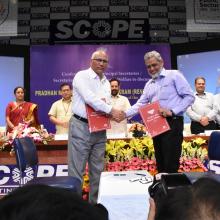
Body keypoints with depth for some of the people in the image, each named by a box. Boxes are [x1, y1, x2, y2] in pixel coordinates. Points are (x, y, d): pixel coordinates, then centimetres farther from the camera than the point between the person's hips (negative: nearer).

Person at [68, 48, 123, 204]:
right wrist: (111, 110, -22)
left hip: (100, 129, 7)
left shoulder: (106, 82, 15)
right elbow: (89, 98, -20)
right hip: (81, 127, -7)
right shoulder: (82, 76, -6)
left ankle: (95, 202, 26)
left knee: (97, 169, 13)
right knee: (77, 169, -1)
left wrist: (103, 104, -6)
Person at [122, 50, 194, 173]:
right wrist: (125, 114, -1)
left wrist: (172, 111, -18)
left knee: (171, 165, -6)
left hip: (172, 123, -7)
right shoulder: (149, 84, 17)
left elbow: (189, 96, -7)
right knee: (160, 164, 13)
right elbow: (140, 104, 14)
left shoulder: (174, 75, -2)